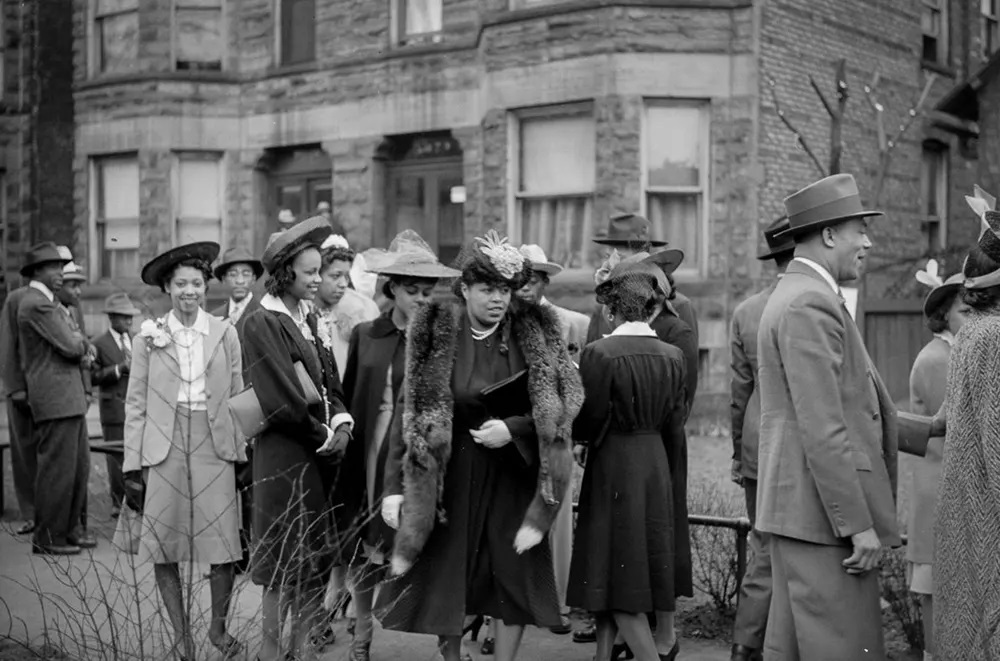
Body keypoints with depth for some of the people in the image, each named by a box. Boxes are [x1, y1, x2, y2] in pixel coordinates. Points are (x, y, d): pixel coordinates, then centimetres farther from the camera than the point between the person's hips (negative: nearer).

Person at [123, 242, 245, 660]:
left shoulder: (224, 334, 6)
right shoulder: (148, 336, 4)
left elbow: (237, 397, 8)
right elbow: (136, 401, 4)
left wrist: (241, 448, 1)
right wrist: (133, 459, -1)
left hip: (214, 445, 0)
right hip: (165, 446, 0)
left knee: (223, 546, -2)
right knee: (165, 546, 3)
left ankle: (218, 627, 19)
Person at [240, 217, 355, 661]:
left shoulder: (307, 317, 12)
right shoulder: (262, 324, -12)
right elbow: (282, 401, -15)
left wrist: (342, 421, -3)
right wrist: (324, 436, -8)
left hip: (322, 451, 7)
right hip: (285, 454, -7)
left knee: (317, 561, 10)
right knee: (286, 565, -1)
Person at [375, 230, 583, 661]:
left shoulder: (533, 335, -4)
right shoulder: (435, 336, -7)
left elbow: (560, 408, -3)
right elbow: (407, 412, -7)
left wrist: (512, 428, -19)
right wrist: (393, 486, -11)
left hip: (512, 473, 1)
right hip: (449, 473, 0)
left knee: (514, 575, 4)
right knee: (445, 577, 8)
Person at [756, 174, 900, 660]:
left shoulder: (791, 295, 18)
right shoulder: (811, 303, -15)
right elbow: (823, 430, -21)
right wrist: (859, 524, -19)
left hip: (801, 508, 11)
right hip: (823, 510, -11)